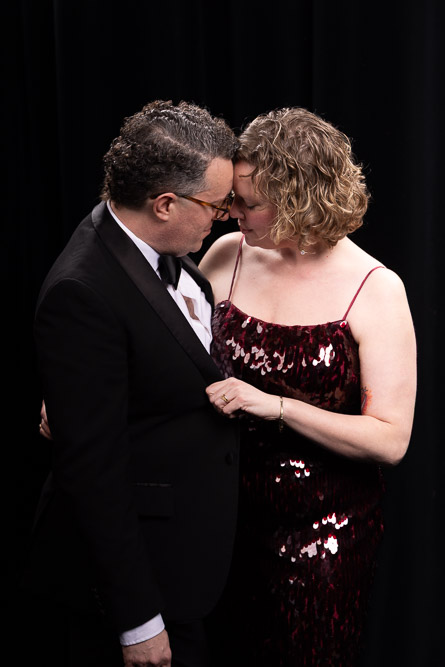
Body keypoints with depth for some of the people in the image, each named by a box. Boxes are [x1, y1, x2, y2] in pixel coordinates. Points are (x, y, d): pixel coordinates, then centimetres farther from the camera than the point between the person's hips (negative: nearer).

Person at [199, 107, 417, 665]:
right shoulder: (228, 256, -4)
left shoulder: (374, 290, -15)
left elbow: (390, 440, -18)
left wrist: (275, 406, -26)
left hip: (326, 529, -3)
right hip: (231, 510, 4)